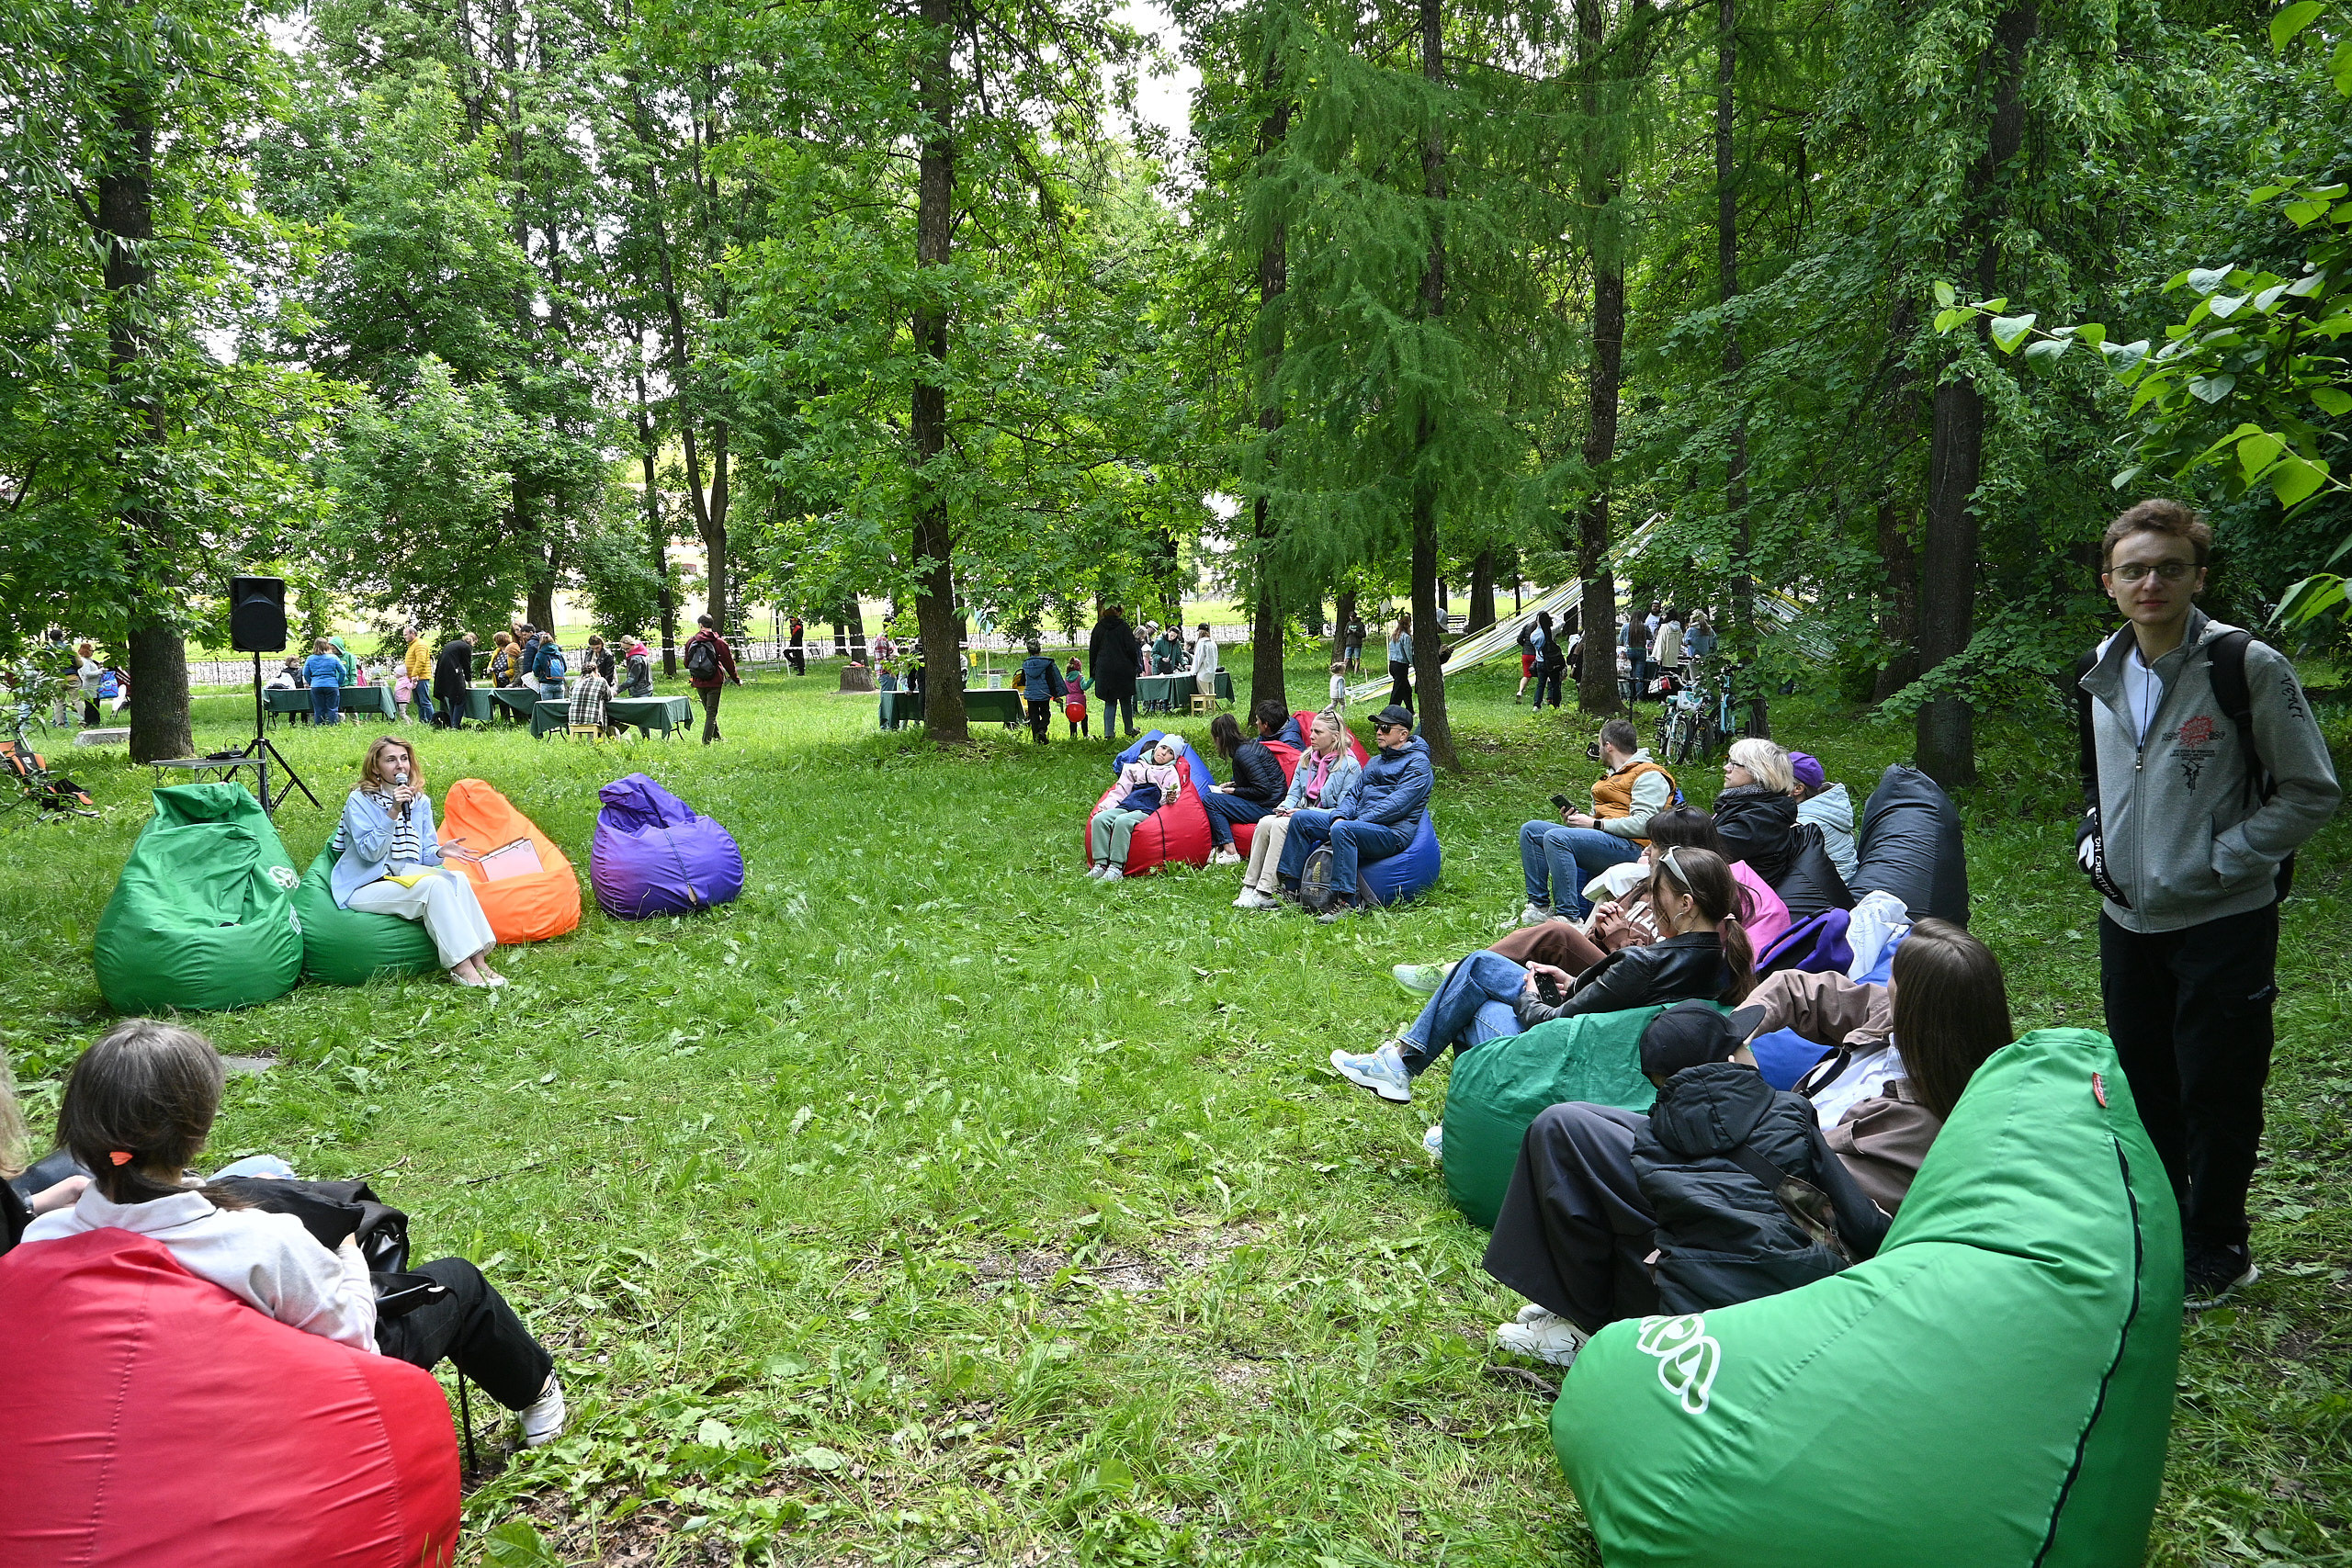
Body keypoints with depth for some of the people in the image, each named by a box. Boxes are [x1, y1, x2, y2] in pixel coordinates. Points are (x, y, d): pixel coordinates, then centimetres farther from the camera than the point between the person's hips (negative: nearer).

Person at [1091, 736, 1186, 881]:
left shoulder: (1170, 772, 12)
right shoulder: (1136, 767, 24)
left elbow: (1165, 800, 0)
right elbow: (1121, 791, 23)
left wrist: (1169, 798, -24)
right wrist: (1106, 807, 11)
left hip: (1147, 811, -5)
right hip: (1126, 806, 5)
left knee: (1122, 821, -35)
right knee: (1100, 819, -22)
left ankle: (1116, 867, -34)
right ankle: (1101, 864, -24)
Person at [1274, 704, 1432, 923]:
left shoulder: (1418, 763, -3)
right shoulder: (1375, 762, 25)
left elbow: (1397, 805, -16)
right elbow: (1354, 793, 17)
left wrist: (1349, 823, -19)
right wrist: (1340, 816, -7)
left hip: (1393, 833, -9)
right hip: (1360, 824, 9)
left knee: (1342, 829, -38)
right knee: (1301, 818, -2)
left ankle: (1344, 902, -37)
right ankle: (1289, 888, -4)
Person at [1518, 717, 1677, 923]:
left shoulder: (1649, 777, -3)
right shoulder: (1613, 776, 29)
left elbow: (1643, 825, -16)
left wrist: (1594, 823, -14)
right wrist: (1573, 820, 6)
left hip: (1630, 846, -10)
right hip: (1601, 838, 10)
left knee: (1556, 837, -31)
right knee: (1530, 830, -1)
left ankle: (1569, 917, -33)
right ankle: (1539, 905, -7)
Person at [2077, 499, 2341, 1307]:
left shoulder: (2247, 666, -13)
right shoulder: (2100, 673, 5)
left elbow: (2312, 792, -10)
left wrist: (2216, 860, -16)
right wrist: (2092, 838, 5)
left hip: (2224, 923, -6)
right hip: (2128, 921, 6)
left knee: (2216, 1092, 4)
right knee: (2144, 1083, 17)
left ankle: (2215, 1251, 22)